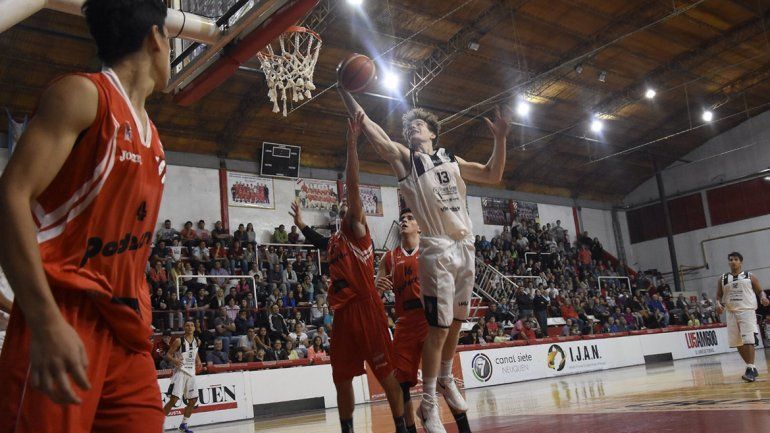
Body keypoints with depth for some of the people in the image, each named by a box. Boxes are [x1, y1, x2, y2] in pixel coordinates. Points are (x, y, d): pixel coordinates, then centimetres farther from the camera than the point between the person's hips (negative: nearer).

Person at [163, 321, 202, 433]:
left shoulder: (197, 341, 6)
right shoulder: (179, 341, -11)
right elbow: (168, 355, -10)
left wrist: (198, 361, 9)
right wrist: (174, 360, -30)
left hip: (191, 373, 6)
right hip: (180, 372, -6)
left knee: (193, 400, 8)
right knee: (174, 399, -15)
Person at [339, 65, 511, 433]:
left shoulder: (451, 161, 18)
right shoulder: (404, 157, 4)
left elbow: (493, 175, 18)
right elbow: (369, 127, -6)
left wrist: (500, 139, 6)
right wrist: (344, 91, -13)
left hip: (466, 247, 6)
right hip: (437, 249, -5)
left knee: (456, 322, 15)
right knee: (438, 327, -9)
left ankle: (447, 381, 34)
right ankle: (428, 403, 2)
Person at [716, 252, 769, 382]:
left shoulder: (750, 276, 5)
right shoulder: (723, 279, 11)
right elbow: (719, 296, 14)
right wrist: (719, 304, -7)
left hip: (747, 311, -4)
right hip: (732, 313, 4)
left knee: (748, 341, -15)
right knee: (738, 343, 7)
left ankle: (750, 369, -14)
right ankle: (752, 367, 22)